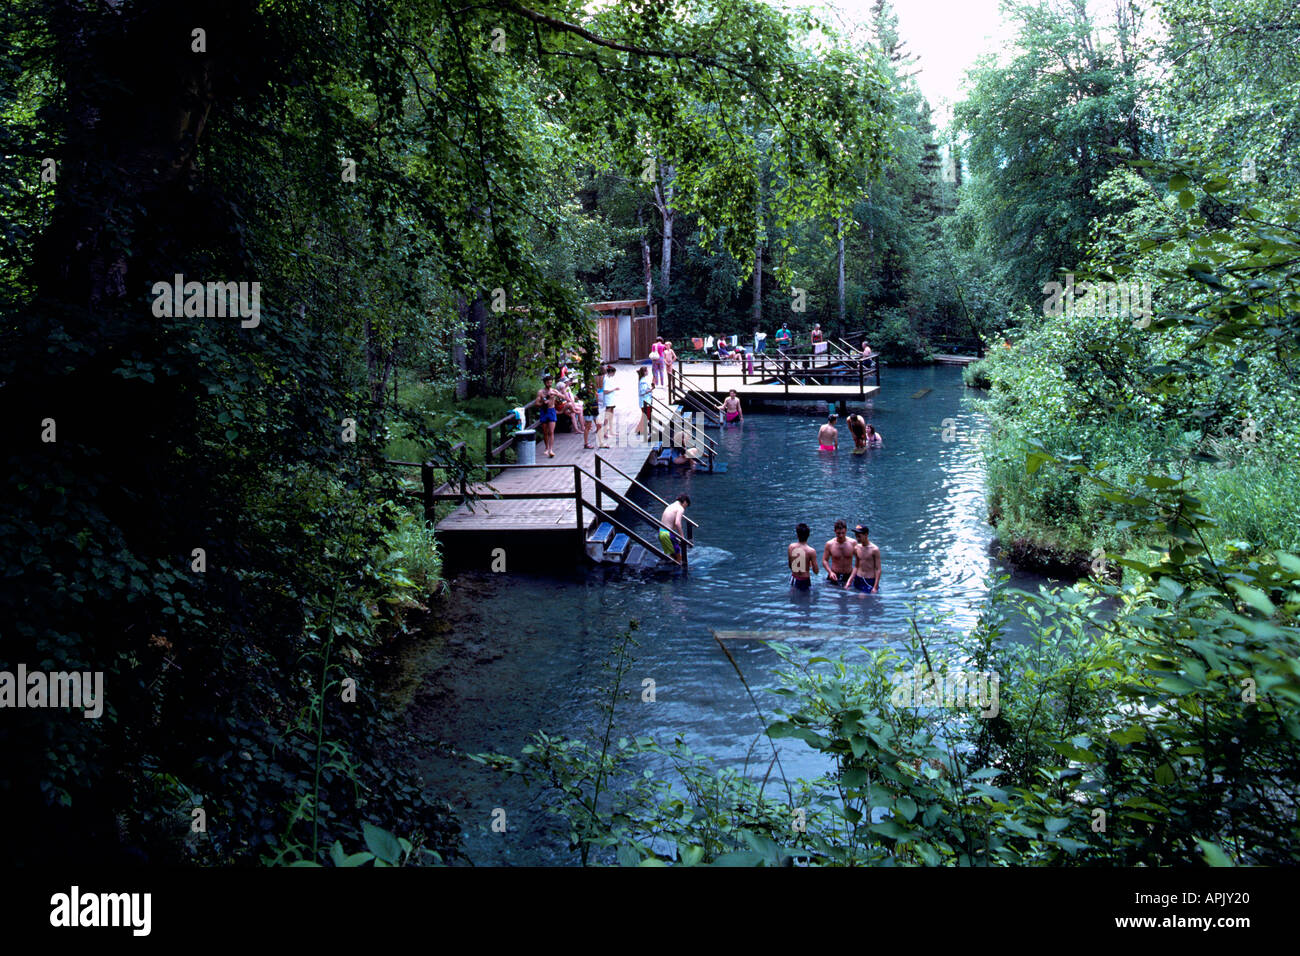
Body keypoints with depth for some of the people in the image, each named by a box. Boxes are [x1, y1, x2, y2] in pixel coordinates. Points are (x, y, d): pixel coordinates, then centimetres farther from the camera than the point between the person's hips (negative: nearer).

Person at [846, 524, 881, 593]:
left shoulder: (874, 550, -11)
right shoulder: (856, 548, 5)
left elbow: (878, 569, -10)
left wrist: (875, 587, -15)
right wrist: (849, 581, 7)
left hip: (870, 581, -5)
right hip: (857, 580, 5)